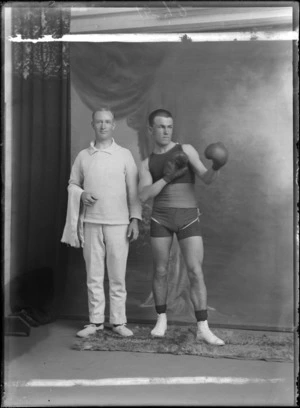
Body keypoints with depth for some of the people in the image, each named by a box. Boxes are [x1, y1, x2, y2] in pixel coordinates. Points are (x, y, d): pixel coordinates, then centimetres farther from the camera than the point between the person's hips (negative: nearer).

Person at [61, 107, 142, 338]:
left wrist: (135, 219, -5)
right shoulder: (83, 156, 7)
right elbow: (73, 184, 16)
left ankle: (118, 321, 11)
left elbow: (133, 190, 1)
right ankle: (96, 320, 14)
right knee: (94, 274, 6)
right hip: (91, 222, 2)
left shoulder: (124, 154, 2)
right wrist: (81, 194, -6)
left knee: (117, 275, 2)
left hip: (118, 223, -2)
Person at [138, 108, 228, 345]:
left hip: (188, 219, -1)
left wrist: (217, 167, -32)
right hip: (161, 219, 1)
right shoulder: (147, 164, 10)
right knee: (160, 272, 5)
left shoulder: (187, 150, 5)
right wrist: (167, 178, -18)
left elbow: (208, 179, -9)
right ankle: (162, 320, 23)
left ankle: (203, 329, -4)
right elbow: (144, 197, -6)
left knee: (196, 273, -8)